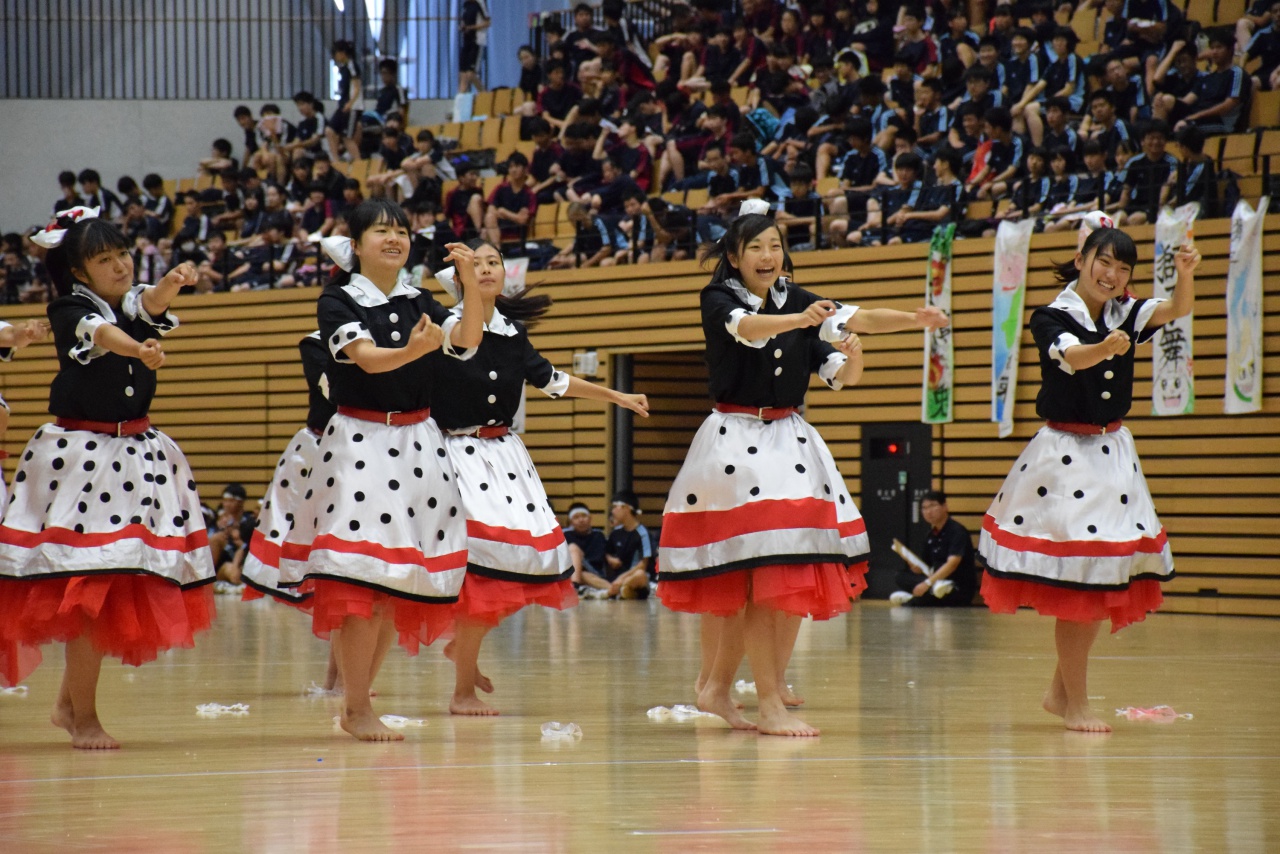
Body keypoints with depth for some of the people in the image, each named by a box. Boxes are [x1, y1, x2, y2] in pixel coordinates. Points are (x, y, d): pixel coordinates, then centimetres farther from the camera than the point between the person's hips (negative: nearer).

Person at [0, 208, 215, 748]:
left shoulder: (135, 304, 9)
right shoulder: (69, 310, -6)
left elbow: (151, 305, -14)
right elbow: (99, 333, -27)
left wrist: (171, 285, -37)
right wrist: (139, 350, -48)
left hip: (139, 454, 6)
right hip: (80, 455, -6)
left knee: (129, 584, 3)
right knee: (87, 585, -11)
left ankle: (69, 701, 17)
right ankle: (84, 718, -4)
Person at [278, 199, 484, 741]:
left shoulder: (419, 303, 12)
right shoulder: (338, 301, -3)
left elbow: (468, 340, -3)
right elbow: (368, 358, -19)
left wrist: (471, 286, -19)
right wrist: (414, 349, -38)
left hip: (418, 443, 6)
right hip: (359, 443, -6)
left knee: (401, 580, 6)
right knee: (363, 577, -14)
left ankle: (356, 697, 17)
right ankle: (357, 708, -8)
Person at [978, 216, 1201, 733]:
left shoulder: (1125, 315, 7)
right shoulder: (1050, 319, -8)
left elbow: (1177, 309, -8)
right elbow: (1072, 357, -26)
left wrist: (1186, 274, -28)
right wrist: (1107, 347, -47)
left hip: (1113, 452, 6)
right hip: (1064, 453, -6)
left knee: (1104, 574, 8)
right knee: (1075, 576, -9)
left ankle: (1060, 690, 21)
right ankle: (1075, 703, -2)